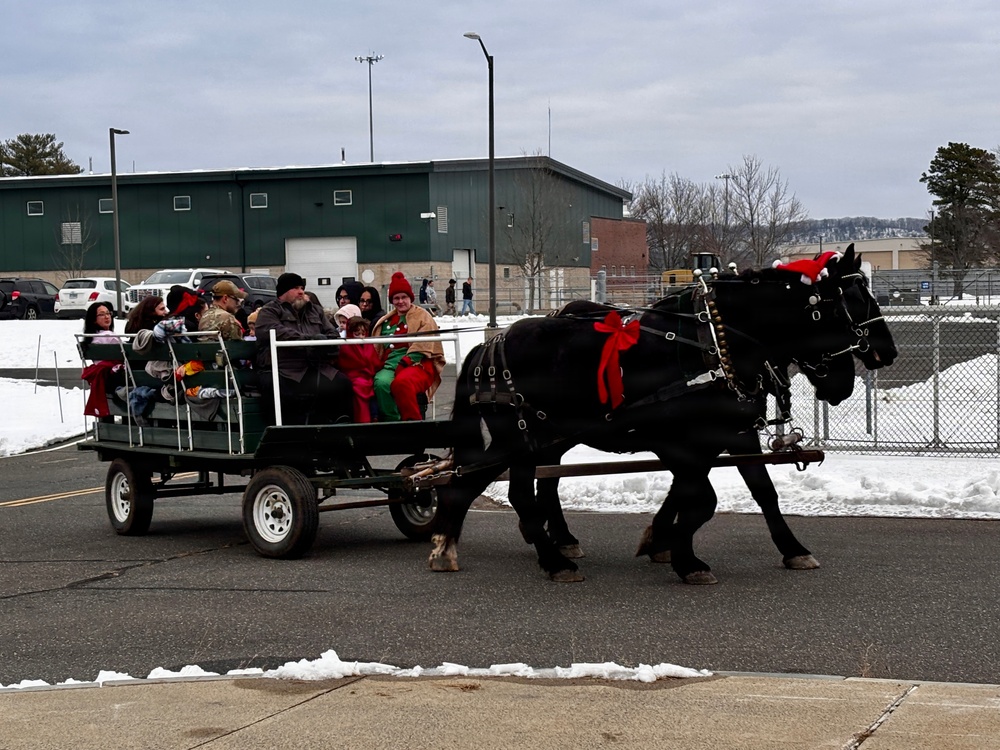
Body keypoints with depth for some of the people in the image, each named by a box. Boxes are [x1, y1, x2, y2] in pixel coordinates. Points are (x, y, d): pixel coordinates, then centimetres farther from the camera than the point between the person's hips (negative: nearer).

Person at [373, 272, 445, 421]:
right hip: (390, 365, 4)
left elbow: (421, 347, -5)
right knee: (381, 382, -32)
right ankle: (391, 422, -24)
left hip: (417, 364, -4)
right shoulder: (386, 321, 24)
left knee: (401, 382, -38)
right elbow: (377, 347, 16)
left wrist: (404, 363, -17)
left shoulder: (423, 316, 9)